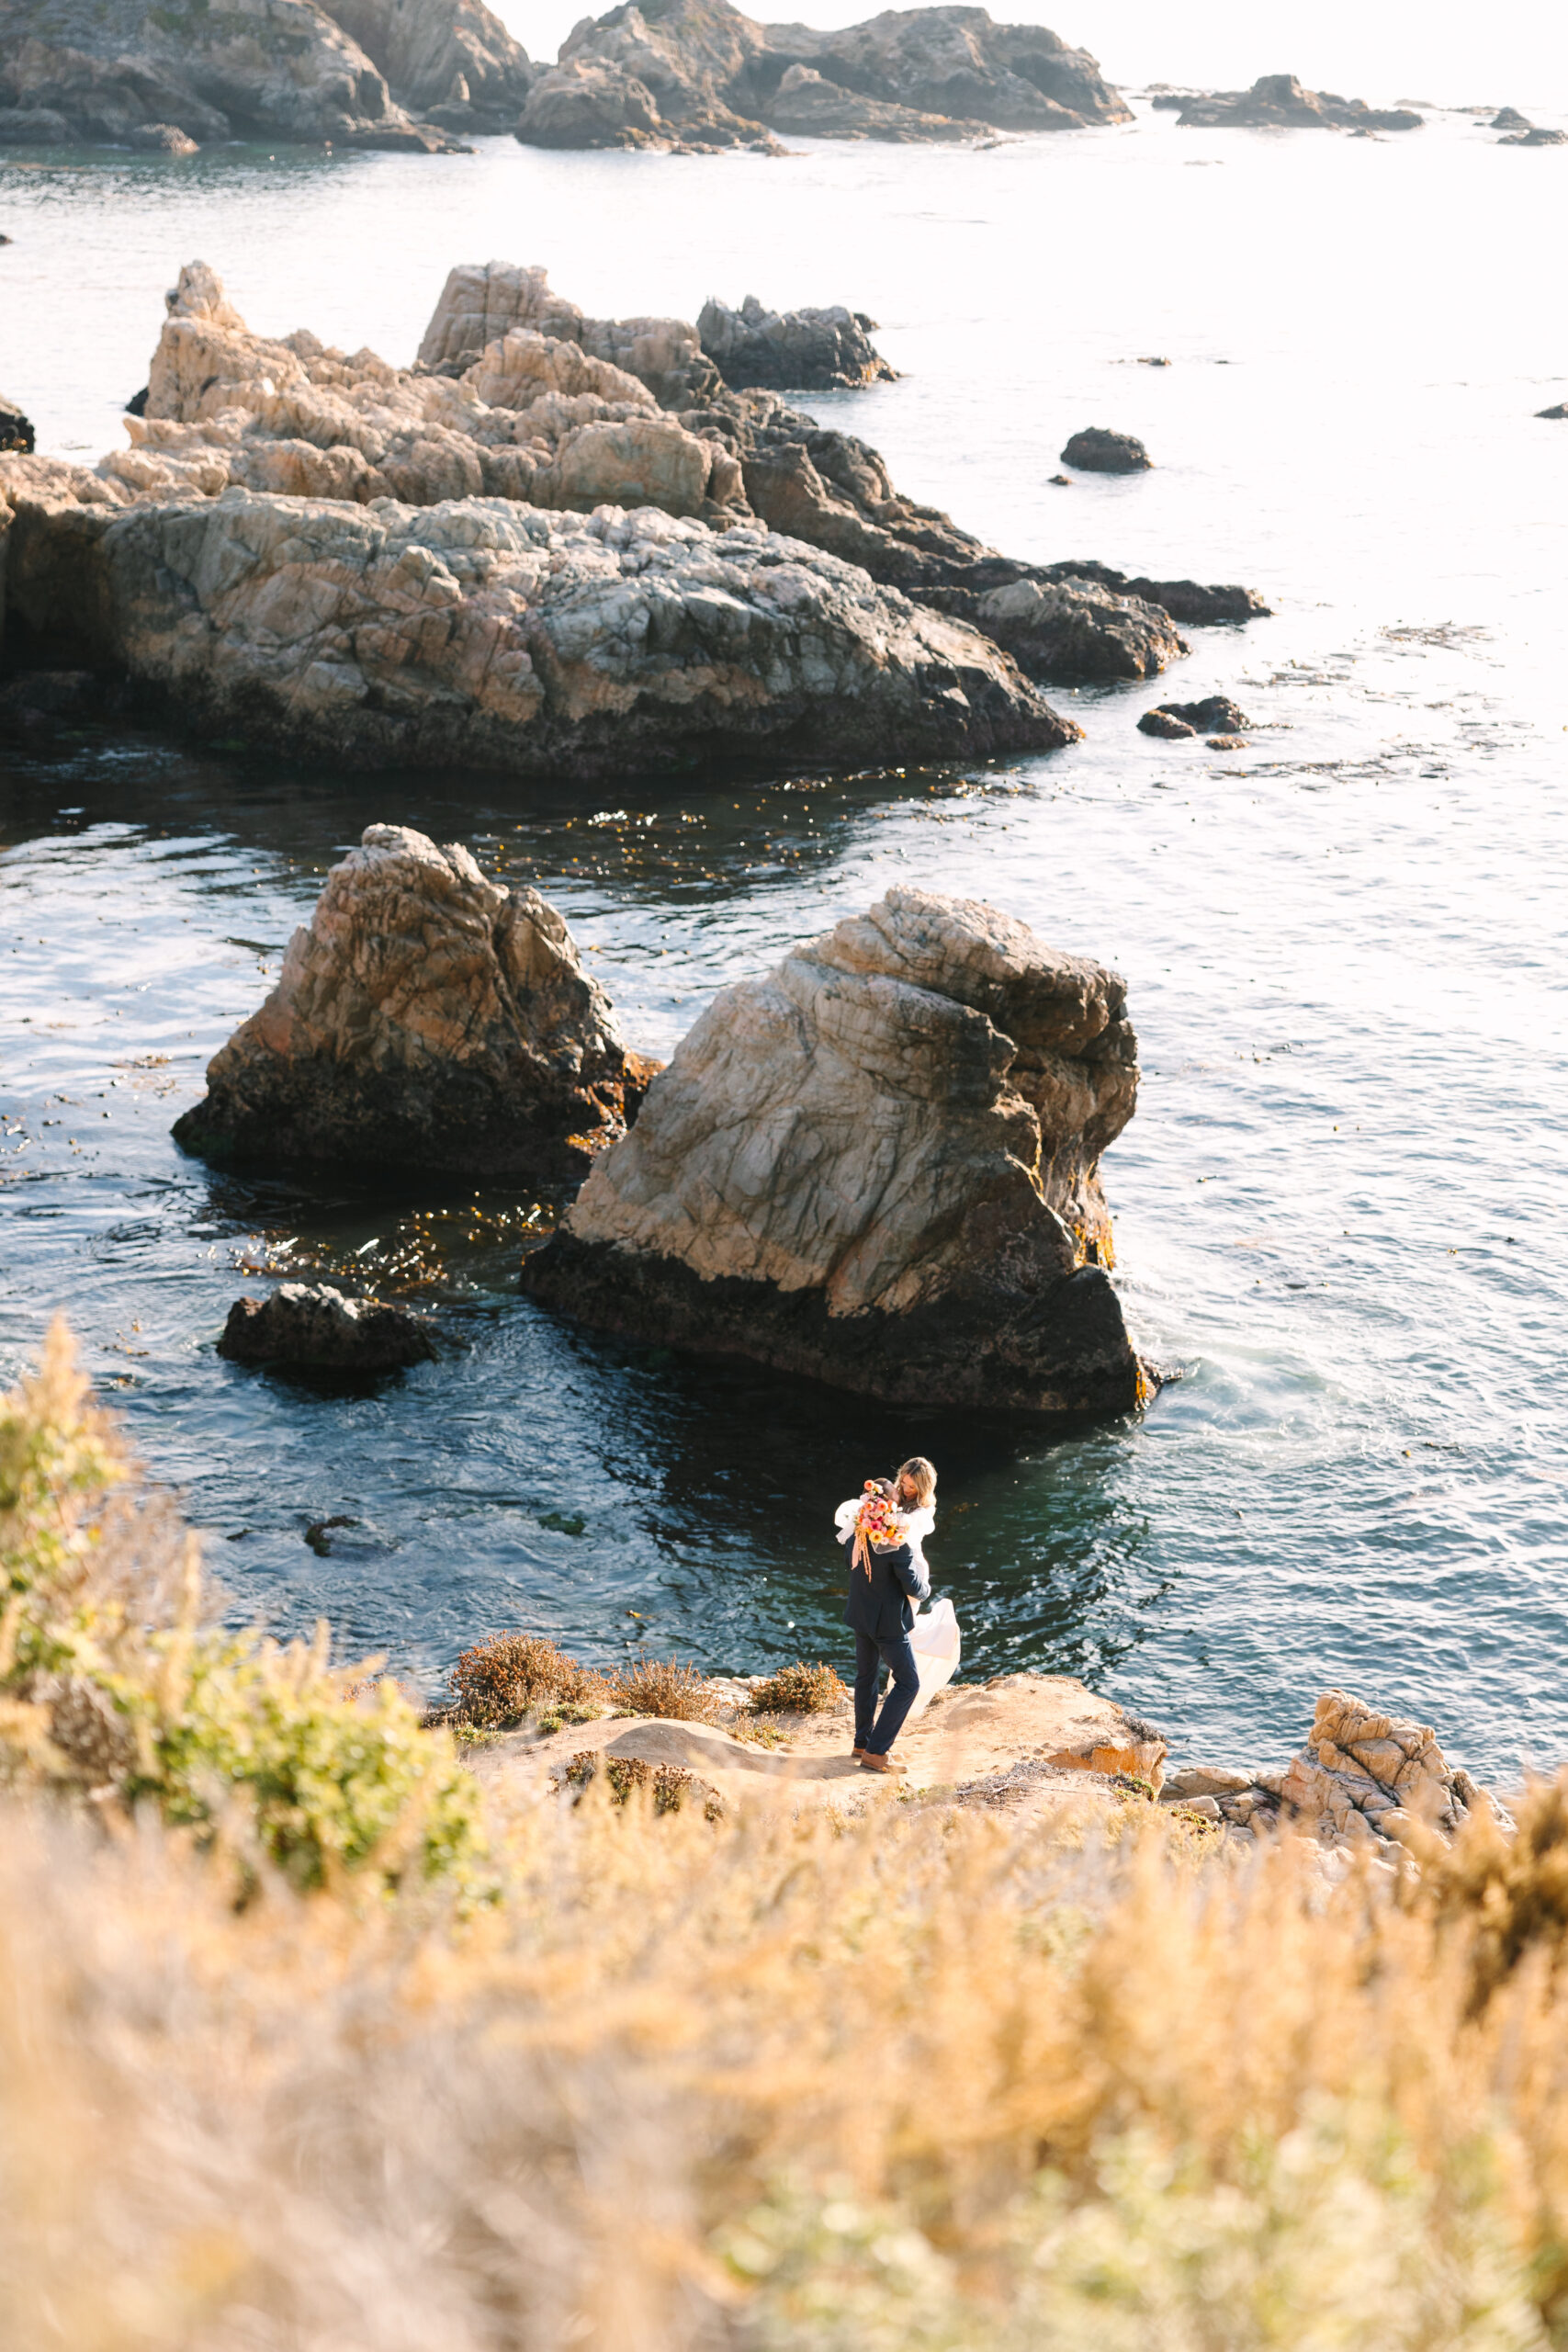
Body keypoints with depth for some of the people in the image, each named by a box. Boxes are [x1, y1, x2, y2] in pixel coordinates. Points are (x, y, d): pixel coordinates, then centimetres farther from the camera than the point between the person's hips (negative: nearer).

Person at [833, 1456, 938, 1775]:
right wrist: (926, 1586, 0)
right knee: (908, 1683, 2)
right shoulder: (898, 1545, -26)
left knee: (866, 1677, 22)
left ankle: (863, 1743, 32)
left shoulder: (856, 1535, -6)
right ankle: (875, 1752, -2)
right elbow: (914, 1587, -22)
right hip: (888, 1621, -7)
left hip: (860, 1615, 7)